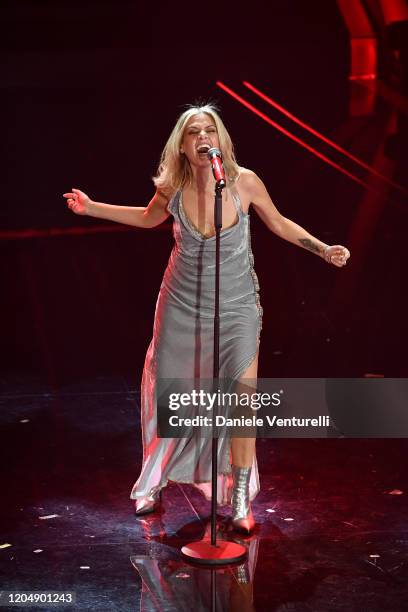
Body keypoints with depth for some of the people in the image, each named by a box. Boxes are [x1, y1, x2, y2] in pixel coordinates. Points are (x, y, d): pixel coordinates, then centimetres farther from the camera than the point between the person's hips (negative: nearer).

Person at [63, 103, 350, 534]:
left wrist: (322, 248, -8)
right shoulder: (173, 188, -10)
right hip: (182, 305, 2)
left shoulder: (244, 182, -15)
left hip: (237, 308, -1)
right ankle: (153, 480, 37)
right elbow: (149, 218, 13)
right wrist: (91, 208, 10)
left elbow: (278, 224, 3)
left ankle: (240, 500, 14)